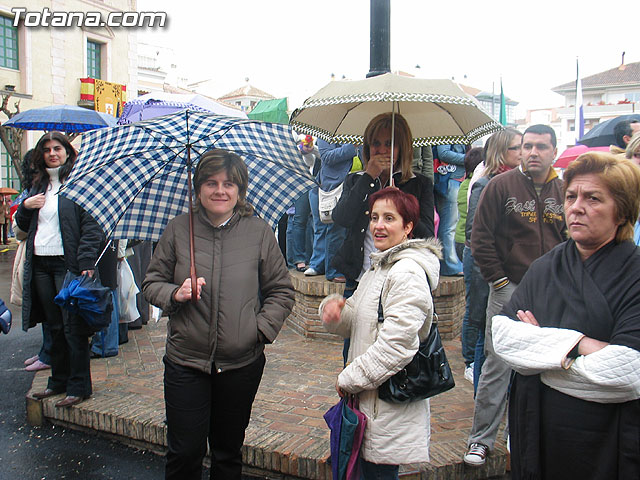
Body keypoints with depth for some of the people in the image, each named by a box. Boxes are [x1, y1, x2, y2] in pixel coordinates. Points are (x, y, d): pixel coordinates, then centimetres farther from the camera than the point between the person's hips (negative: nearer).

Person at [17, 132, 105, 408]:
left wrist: (87, 263, -21)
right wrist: (26, 207, 2)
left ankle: (79, 387, 8)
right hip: (40, 265, 7)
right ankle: (59, 381, 25)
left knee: (73, 327, -2)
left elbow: (91, 226, -12)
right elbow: (23, 225, 23)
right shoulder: (39, 185, 17)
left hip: (67, 263, -6)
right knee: (54, 326, 14)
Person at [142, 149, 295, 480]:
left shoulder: (259, 232, 0)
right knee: (184, 452, 4)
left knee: (229, 451, 16)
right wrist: (175, 294, -12)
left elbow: (281, 291, 5)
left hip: (242, 364, 1)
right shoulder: (178, 229, 1)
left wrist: (262, 328, -8)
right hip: (185, 361, 0)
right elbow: (152, 282, 8)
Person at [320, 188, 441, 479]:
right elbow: (355, 321, 16)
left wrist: (349, 379, -15)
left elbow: (397, 344, -25)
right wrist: (334, 309, -7)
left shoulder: (407, 273, -19)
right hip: (368, 398, 9)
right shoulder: (379, 267, 13)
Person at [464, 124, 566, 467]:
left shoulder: (563, 191, 7)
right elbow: (481, 238, -5)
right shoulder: (501, 186, -4)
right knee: (498, 367, 0)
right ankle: (481, 439, 14)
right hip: (509, 291, -4)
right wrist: (499, 281, -8)